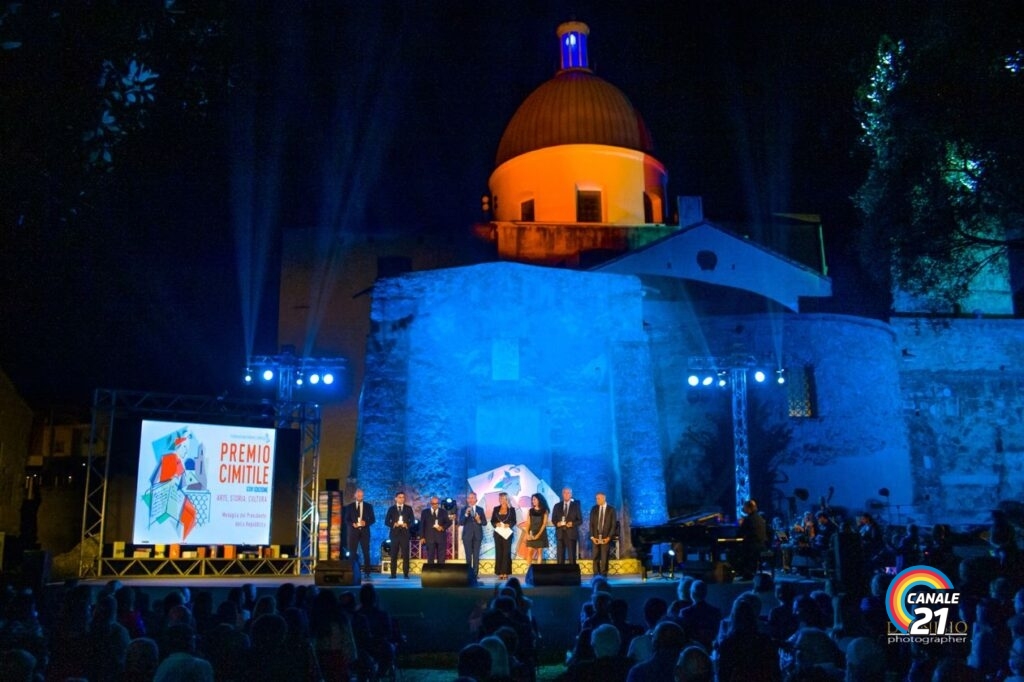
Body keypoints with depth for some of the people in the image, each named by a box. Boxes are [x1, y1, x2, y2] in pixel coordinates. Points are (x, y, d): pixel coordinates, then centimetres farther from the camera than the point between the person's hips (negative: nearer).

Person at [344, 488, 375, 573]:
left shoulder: (368, 506, 9)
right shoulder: (349, 507, 9)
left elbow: (372, 519, 7)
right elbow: (346, 520, 6)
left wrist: (366, 523, -12)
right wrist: (352, 524, -13)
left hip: (364, 531, 0)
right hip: (353, 531, 0)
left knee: (366, 552, -3)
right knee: (352, 552, -2)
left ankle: (366, 572, -1)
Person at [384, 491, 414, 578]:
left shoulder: (408, 508, 10)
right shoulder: (391, 508, 9)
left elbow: (412, 521, 7)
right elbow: (386, 521, 5)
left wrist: (407, 525, -13)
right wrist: (393, 524, -13)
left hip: (405, 533, 0)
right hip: (395, 533, 0)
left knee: (405, 555, -4)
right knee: (394, 555, 0)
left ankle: (406, 574, -1)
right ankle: (393, 574, 3)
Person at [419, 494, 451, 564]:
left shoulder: (444, 512, 11)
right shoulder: (425, 512, 9)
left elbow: (449, 522, 9)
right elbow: (422, 525, 6)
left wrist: (443, 527, -11)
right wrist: (422, 537, -2)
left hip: (441, 538, 1)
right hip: (429, 538, -1)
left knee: (441, 558, -1)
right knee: (430, 558, -1)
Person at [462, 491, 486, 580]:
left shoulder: (480, 509, 6)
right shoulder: (464, 510, 1)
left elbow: (485, 522, 5)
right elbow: (461, 522, -8)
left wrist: (479, 521, -15)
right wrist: (466, 514, -21)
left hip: (477, 535, 1)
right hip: (467, 535, -1)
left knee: (476, 555, 0)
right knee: (468, 555, 2)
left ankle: (475, 573, 5)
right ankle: (469, 574, 8)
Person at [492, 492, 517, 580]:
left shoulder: (511, 509, 4)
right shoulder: (496, 509, 9)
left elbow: (514, 521, 2)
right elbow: (492, 521, 7)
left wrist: (509, 525, -16)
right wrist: (496, 524, -13)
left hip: (507, 533, -2)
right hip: (498, 533, 2)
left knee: (506, 552, -4)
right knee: (499, 552, 0)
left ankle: (506, 573, -2)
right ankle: (499, 573, 2)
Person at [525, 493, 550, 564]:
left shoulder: (544, 511, 1)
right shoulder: (531, 511, 9)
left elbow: (544, 524, -5)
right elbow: (528, 523, 6)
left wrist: (538, 534, -14)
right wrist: (527, 534, -8)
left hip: (541, 534, -2)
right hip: (531, 534, 2)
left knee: (540, 552, 0)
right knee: (530, 552, -5)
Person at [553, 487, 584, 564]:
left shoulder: (576, 505, 7)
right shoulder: (557, 506, 11)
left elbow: (580, 520, 4)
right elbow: (553, 519, 12)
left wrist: (572, 523, -14)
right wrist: (557, 523, -10)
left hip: (571, 534, -1)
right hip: (560, 534, 2)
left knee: (572, 556, -3)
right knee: (560, 556, -1)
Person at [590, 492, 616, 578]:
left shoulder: (611, 509, 1)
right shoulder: (594, 509, 7)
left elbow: (613, 524, -1)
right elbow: (591, 523, 6)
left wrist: (609, 537, -9)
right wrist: (592, 536, -3)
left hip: (606, 538, -2)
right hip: (596, 537, 2)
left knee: (604, 557, -1)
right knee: (595, 557, 1)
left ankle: (603, 575, 7)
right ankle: (596, 575, 7)